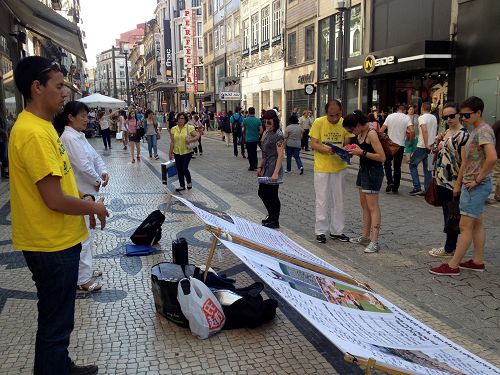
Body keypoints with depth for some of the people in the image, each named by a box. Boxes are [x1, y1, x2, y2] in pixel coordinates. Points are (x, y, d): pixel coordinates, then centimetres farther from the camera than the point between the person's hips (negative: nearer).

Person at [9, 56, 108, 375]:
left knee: (58, 318, 25)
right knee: (56, 323, 6)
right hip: (52, 245, -10)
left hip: (57, 241, 10)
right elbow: (55, 200, -25)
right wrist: (94, 208, -10)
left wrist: (83, 200, 10)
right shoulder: (34, 133, -24)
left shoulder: (40, 125, 9)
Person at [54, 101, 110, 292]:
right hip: (78, 193, -10)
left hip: (86, 191, 10)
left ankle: (86, 268, 33)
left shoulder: (79, 136, 12)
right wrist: (97, 181, -10)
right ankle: (83, 279, 7)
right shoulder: (69, 137, -19)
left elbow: (94, 157, 14)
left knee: (88, 231, 19)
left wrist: (103, 172, -4)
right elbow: (83, 165, -25)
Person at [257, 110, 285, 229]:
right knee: (262, 193, 15)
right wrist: (260, 167, 16)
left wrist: (276, 173, -23)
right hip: (266, 169, 9)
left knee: (272, 195, 1)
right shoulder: (266, 133, 11)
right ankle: (271, 216, 33)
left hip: (273, 168, -9)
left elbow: (281, 155, -19)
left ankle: (275, 222, 16)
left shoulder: (278, 135, -15)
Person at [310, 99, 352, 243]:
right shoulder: (318, 122, -8)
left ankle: (336, 231, 24)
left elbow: (347, 143, 4)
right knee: (322, 200, 4)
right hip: (322, 168, -3)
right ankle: (321, 231, 15)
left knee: (338, 200, 12)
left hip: (340, 167, 3)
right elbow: (313, 144, -9)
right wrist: (326, 150, -26)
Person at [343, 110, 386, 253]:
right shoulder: (360, 134, 8)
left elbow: (382, 157, -22)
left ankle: (374, 241, -5)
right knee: (364, 205, 14)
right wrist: (355, 151, 1)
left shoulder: (371, 134, -19)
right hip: (364, 170, 10)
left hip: (373, 171, -10)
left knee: (372, 207, -8)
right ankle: (365, 237, 24)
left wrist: (362, 152, -22)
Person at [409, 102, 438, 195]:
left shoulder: (422, 118, -11)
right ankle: (427, 189, 10)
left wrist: (426, 145, -23)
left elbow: (424, 130, -25)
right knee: (427, 168, 11)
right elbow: (436, 132, 20)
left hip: (422, 146, -7)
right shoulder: (434, 118, 13)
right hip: (431, 147, 7)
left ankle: (417, 188, -5)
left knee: (413, 165, 3)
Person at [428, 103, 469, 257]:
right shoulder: (447, 132, 15)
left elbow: (464, 161, -17)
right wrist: (438, 143, 5)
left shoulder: (463, 134, -13)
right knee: (447, 214, 14)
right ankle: (449, 246, 24)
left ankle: (450, 249, 11)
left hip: (452, 182, -9)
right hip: (442, 180, 9)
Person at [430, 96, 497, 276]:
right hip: (469, 184, 10)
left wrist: (477, 180, -21)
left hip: (477, 186, -10)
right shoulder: (474, 131, 15)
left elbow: (492, 158, -30)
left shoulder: (484, 131, -16)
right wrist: (458, 183, 17)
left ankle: (453, 266, 0)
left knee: (465, 226, -6)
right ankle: (478, 261, 24)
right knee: (476, 223, 15)